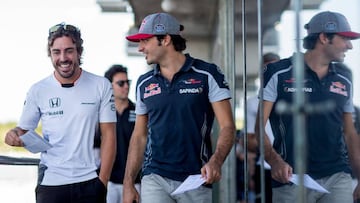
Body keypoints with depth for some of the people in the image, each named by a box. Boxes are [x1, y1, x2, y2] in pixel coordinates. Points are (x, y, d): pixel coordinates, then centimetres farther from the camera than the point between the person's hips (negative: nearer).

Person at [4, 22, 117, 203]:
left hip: (89, 182, -1)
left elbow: (108, 135, 0)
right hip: (50, 183, 1)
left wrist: (103, 182, -6)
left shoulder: (101, 86, 0)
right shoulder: (38, 91, 3)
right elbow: (24, 131, 8)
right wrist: (14, 135, -16)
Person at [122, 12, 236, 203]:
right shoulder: (144, 83, 10)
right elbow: (139, 136, 15)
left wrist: (215, 161, -24)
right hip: (154, 180, 3)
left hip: (196, 180, -2)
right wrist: (128, 183, 7)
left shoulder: (207, 74, -2)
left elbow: (227, 127, -6)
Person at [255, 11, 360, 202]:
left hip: (338, 178, 4)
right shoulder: (278, 74, -3)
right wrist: (274, 160, -22)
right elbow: (258, 125, -6)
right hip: (292, 179, -4)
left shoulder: (344, 81, 13)